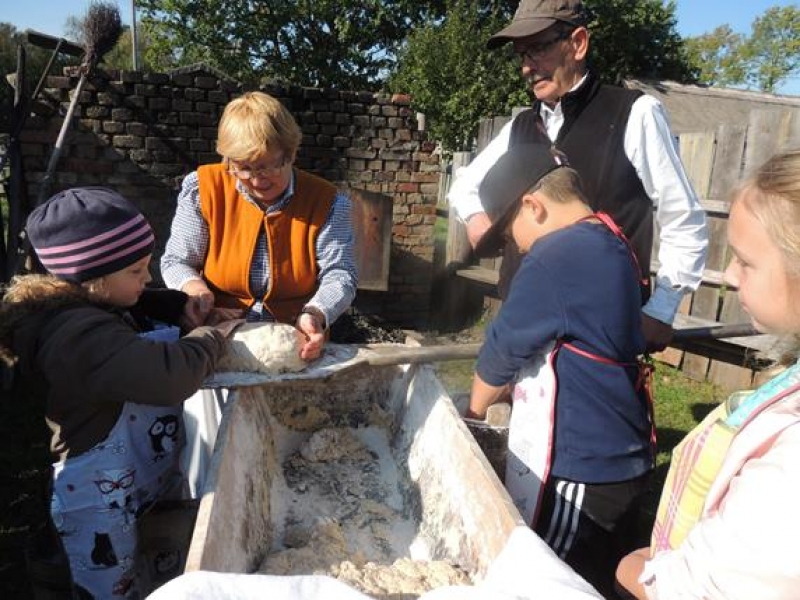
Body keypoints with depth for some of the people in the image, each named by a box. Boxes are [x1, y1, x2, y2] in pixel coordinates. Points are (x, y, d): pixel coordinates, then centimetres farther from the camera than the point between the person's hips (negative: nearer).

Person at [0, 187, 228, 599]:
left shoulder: (90, 303, 0)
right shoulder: (82, 337, -32)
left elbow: (146, 306, 18)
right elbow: (171, 375, -42)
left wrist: (190, 303, -3)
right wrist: (211, 338, -22)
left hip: (146, 472, 9)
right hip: (102, 499, -9)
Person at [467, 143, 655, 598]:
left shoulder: (554, 258, -21)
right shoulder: (613, 244, 7)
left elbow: (503, 347, -11)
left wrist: (475, 408, 6)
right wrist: (507, 391, 17)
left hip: (578, 466, -9)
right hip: (622, 458, 9)